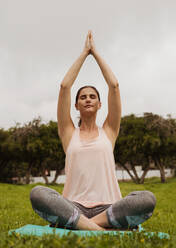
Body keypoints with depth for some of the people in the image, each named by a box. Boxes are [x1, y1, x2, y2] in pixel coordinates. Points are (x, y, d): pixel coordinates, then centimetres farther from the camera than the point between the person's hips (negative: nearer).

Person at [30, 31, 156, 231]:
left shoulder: (108, 131, 16)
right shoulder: (68, 132, 15)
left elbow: (114, 85, 10)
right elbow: (64, 86, 8)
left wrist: (95, 53, 19)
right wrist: (84, 53, 16)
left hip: (107, 207, 1)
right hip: (73, 207, 0)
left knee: (148, 199, -30)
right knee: (37, 194, -31)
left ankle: (78, 224, -25)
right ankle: (103, 230, -32)